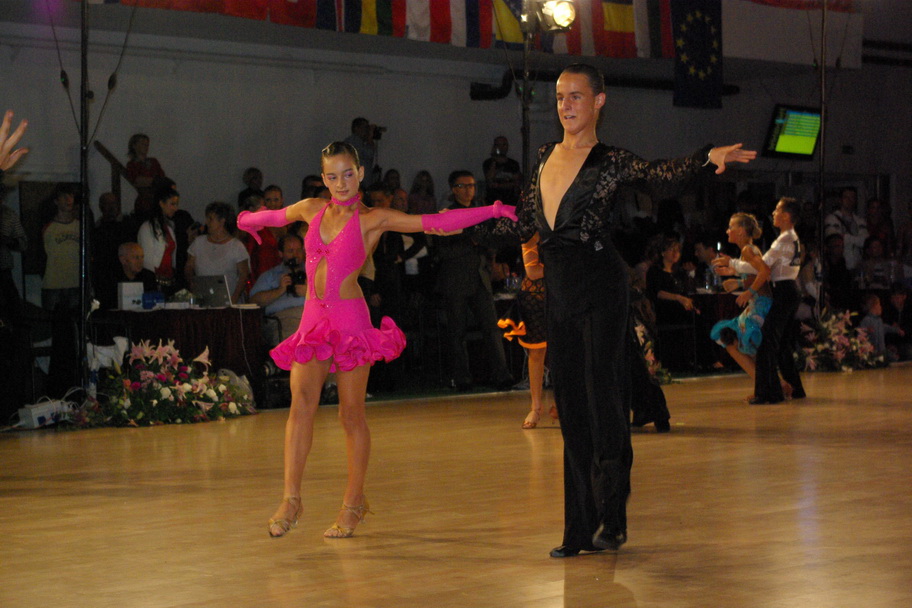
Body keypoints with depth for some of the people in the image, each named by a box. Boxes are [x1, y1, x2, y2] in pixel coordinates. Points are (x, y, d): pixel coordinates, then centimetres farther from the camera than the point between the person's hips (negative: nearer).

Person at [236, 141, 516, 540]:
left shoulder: (372, 219, 1)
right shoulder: (312, 210, 14)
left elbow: (435, 222, -4)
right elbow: (273, 216, 36)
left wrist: (493, 211, -11)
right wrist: (248, 221, 54)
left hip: (350, 320, -3)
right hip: (313, 321, 3)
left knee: (351, 413, 0)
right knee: (301, 401, -13)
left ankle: (354, 501, 11)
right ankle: (291, 499, -17)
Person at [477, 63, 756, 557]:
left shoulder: (610, 162, -4)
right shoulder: (546, 156, 14)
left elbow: (660, 174, -21)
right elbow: (524, 223, 22)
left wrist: (708, 156, -38)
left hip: (599, 287, -6)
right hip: (558, 290, 6)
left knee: (602, 399, -7)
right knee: (571, 405, 7)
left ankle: (611, 520, 0)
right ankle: (580, 529, 12)